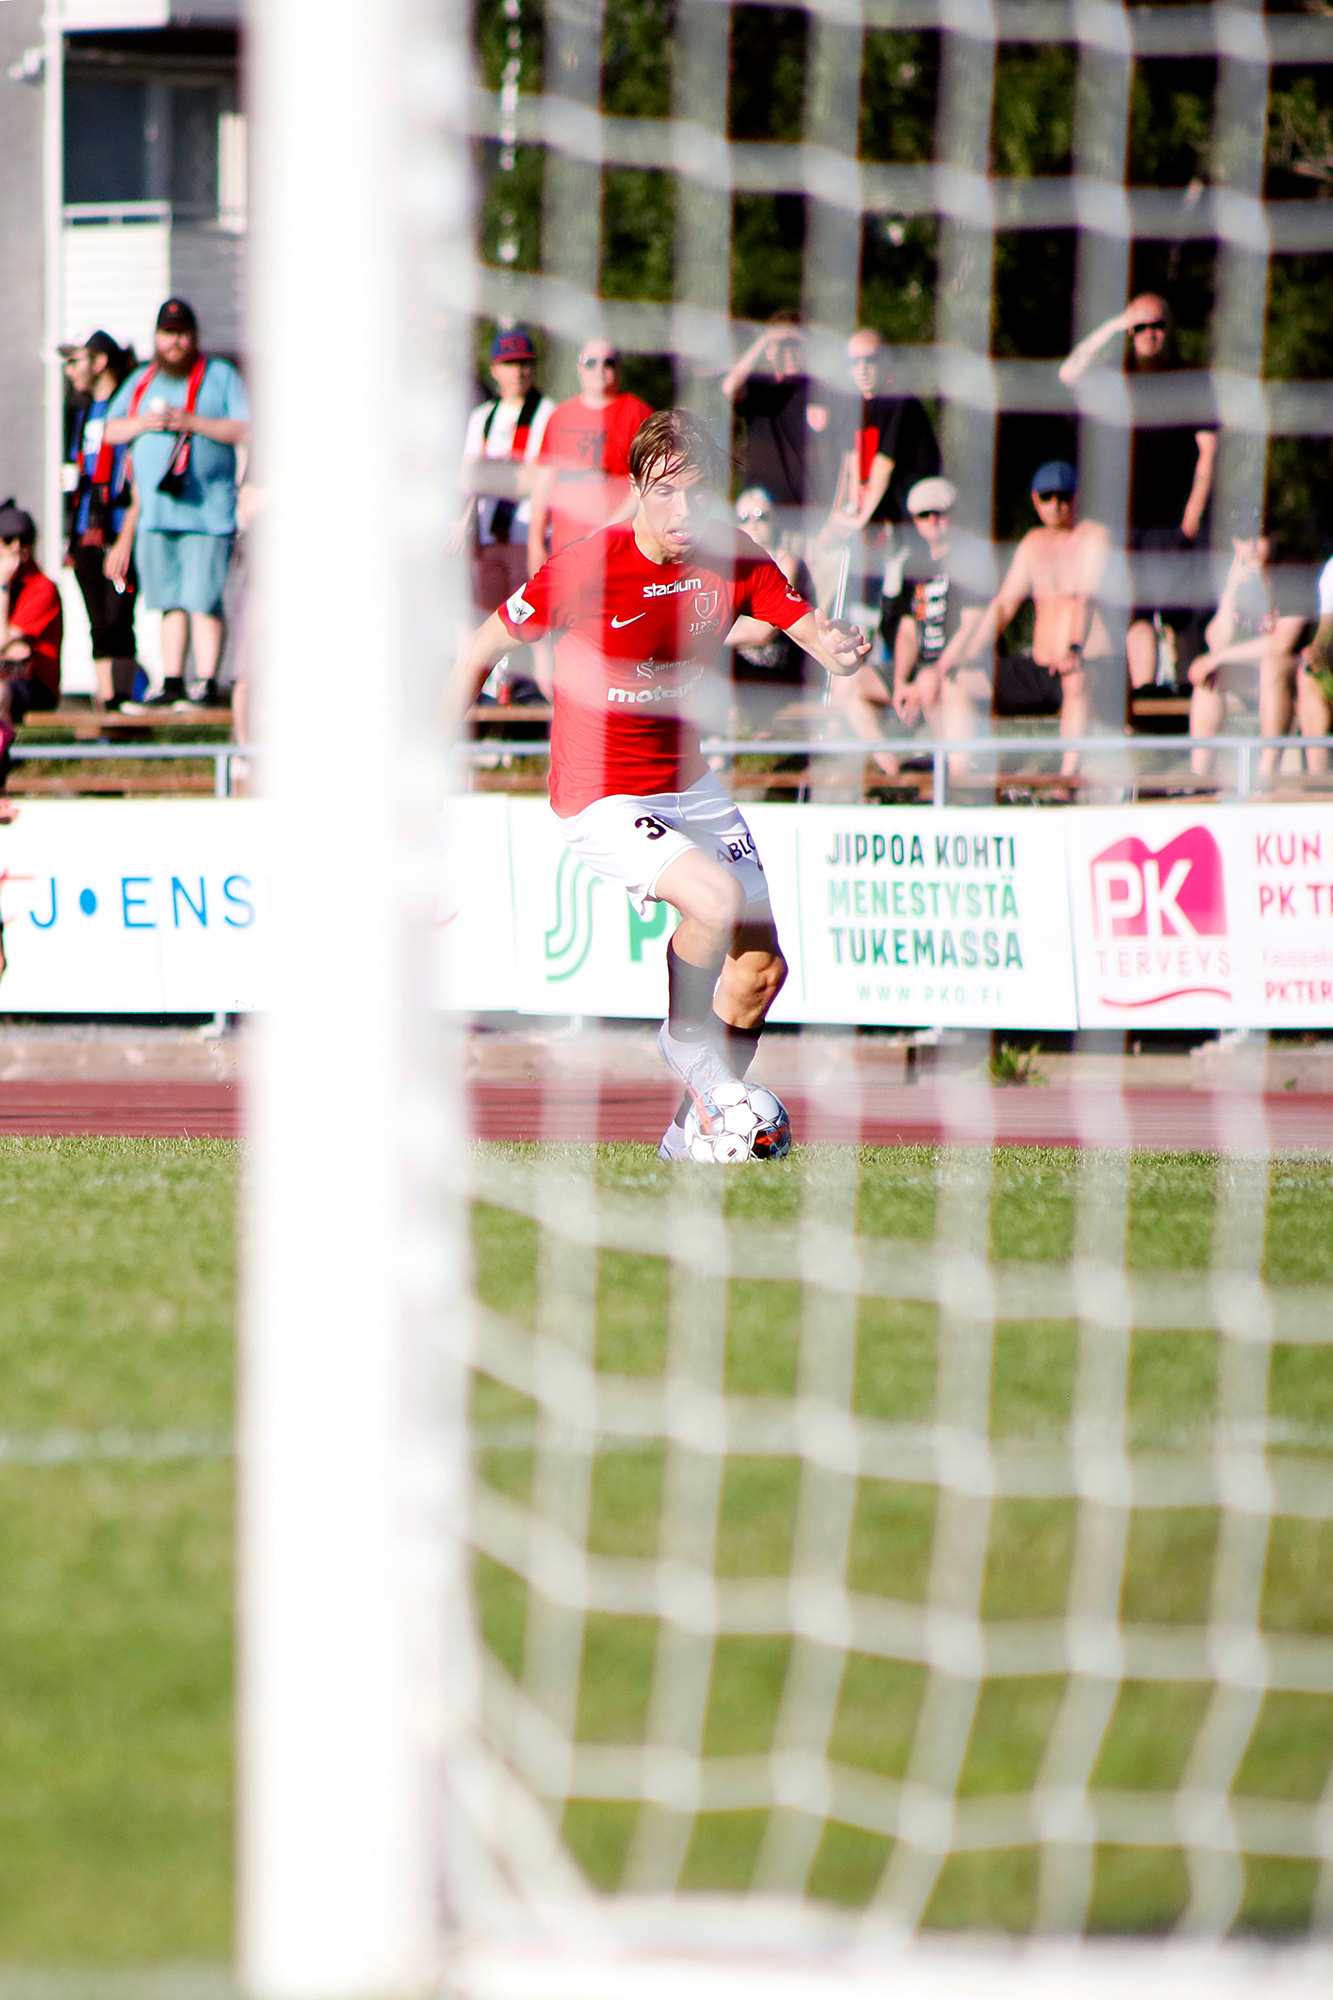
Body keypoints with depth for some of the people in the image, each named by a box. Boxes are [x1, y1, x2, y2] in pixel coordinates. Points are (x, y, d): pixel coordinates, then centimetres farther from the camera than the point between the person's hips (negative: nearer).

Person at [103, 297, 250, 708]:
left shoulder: (220, 377, 5)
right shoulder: (142, 381, 19)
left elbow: (246, 430, -4)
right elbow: (110, 431, 18)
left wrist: (192, 423, -13)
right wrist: (143, 423, -3)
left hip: (206, 512, -5)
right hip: (156, 510, 5)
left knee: (203, 600, -10)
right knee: (170, 601, 6)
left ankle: (207, 684, -10)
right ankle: (172, 683, 9)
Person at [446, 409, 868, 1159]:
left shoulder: (735, 561, -6)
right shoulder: (587, 568, -19)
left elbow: (815, 631, -12)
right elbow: (481, 652, -8)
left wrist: (839, 645, -37)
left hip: (689, 783, 6)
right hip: (601, 800, -6)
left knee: (763, 967, 3)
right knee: (718, 900, -28)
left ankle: (692, 1132, 21)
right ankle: (687, 1038, 2)